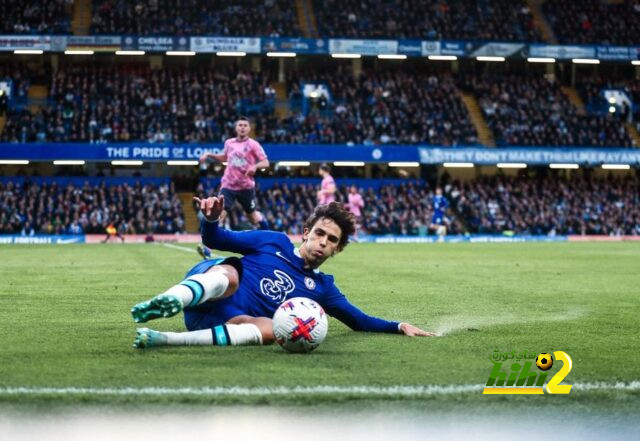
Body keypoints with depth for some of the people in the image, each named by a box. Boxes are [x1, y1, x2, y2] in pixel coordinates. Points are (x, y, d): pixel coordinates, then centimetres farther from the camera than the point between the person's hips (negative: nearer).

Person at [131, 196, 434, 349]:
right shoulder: (275, 243, 13)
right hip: (204, 288, -2)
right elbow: (215, 240, 12)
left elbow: (360, 321, 23)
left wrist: (399, 326, 8)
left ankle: (165, 340, -46)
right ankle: (171, 299, -70)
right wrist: (211, 219, -11)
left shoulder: (321, 287, 21)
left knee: (270, 329, -35)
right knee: (229, 275, -37)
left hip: (231, 321, 2)